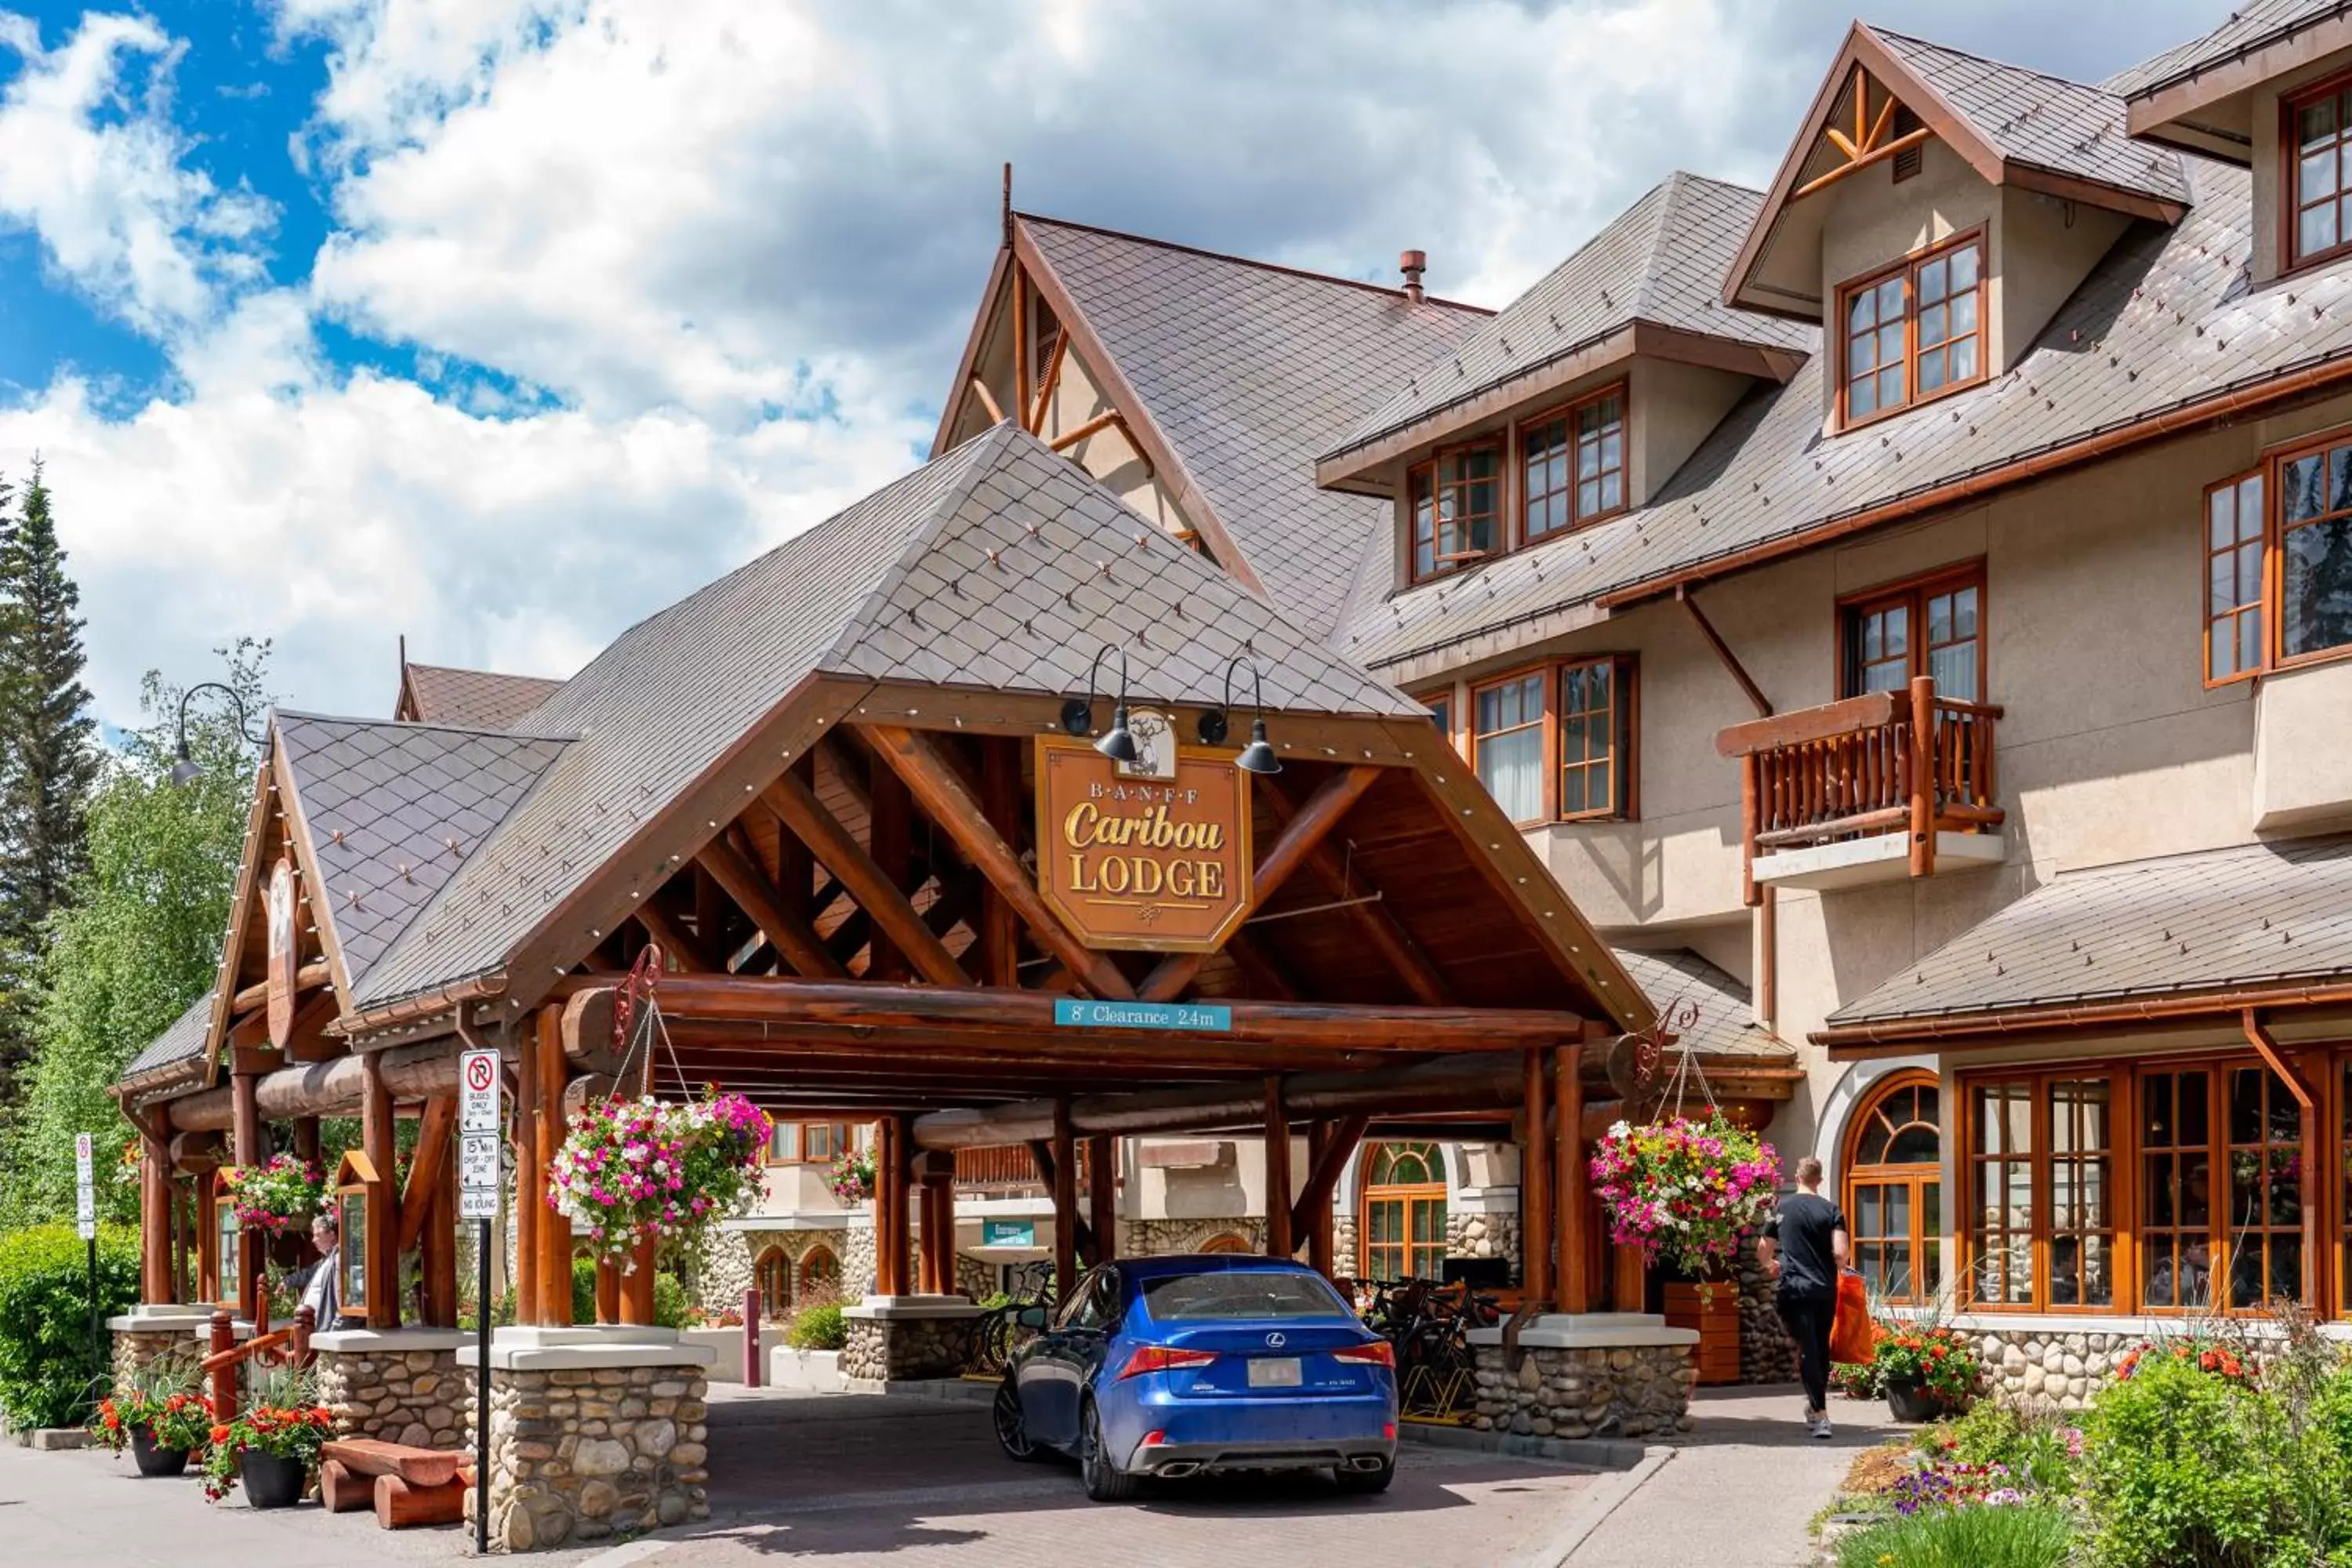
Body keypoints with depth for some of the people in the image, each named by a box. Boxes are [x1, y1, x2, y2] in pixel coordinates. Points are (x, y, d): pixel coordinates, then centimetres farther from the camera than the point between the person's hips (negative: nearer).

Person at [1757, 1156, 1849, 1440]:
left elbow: (1763, 1252, 7)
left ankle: (1821, 1415, -14)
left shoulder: (1781, 1208, 1)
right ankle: (1816, 1407, 30)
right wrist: (1838, 1267, 13)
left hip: (1794, 1289, -2)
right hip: (1826, 1291, 2)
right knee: (1822, 1348, 17)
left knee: (1807, 1349, -4)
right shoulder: (1831, 1210, -1)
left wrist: (1770, 1266, 29)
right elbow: (1840, 1253, -10)